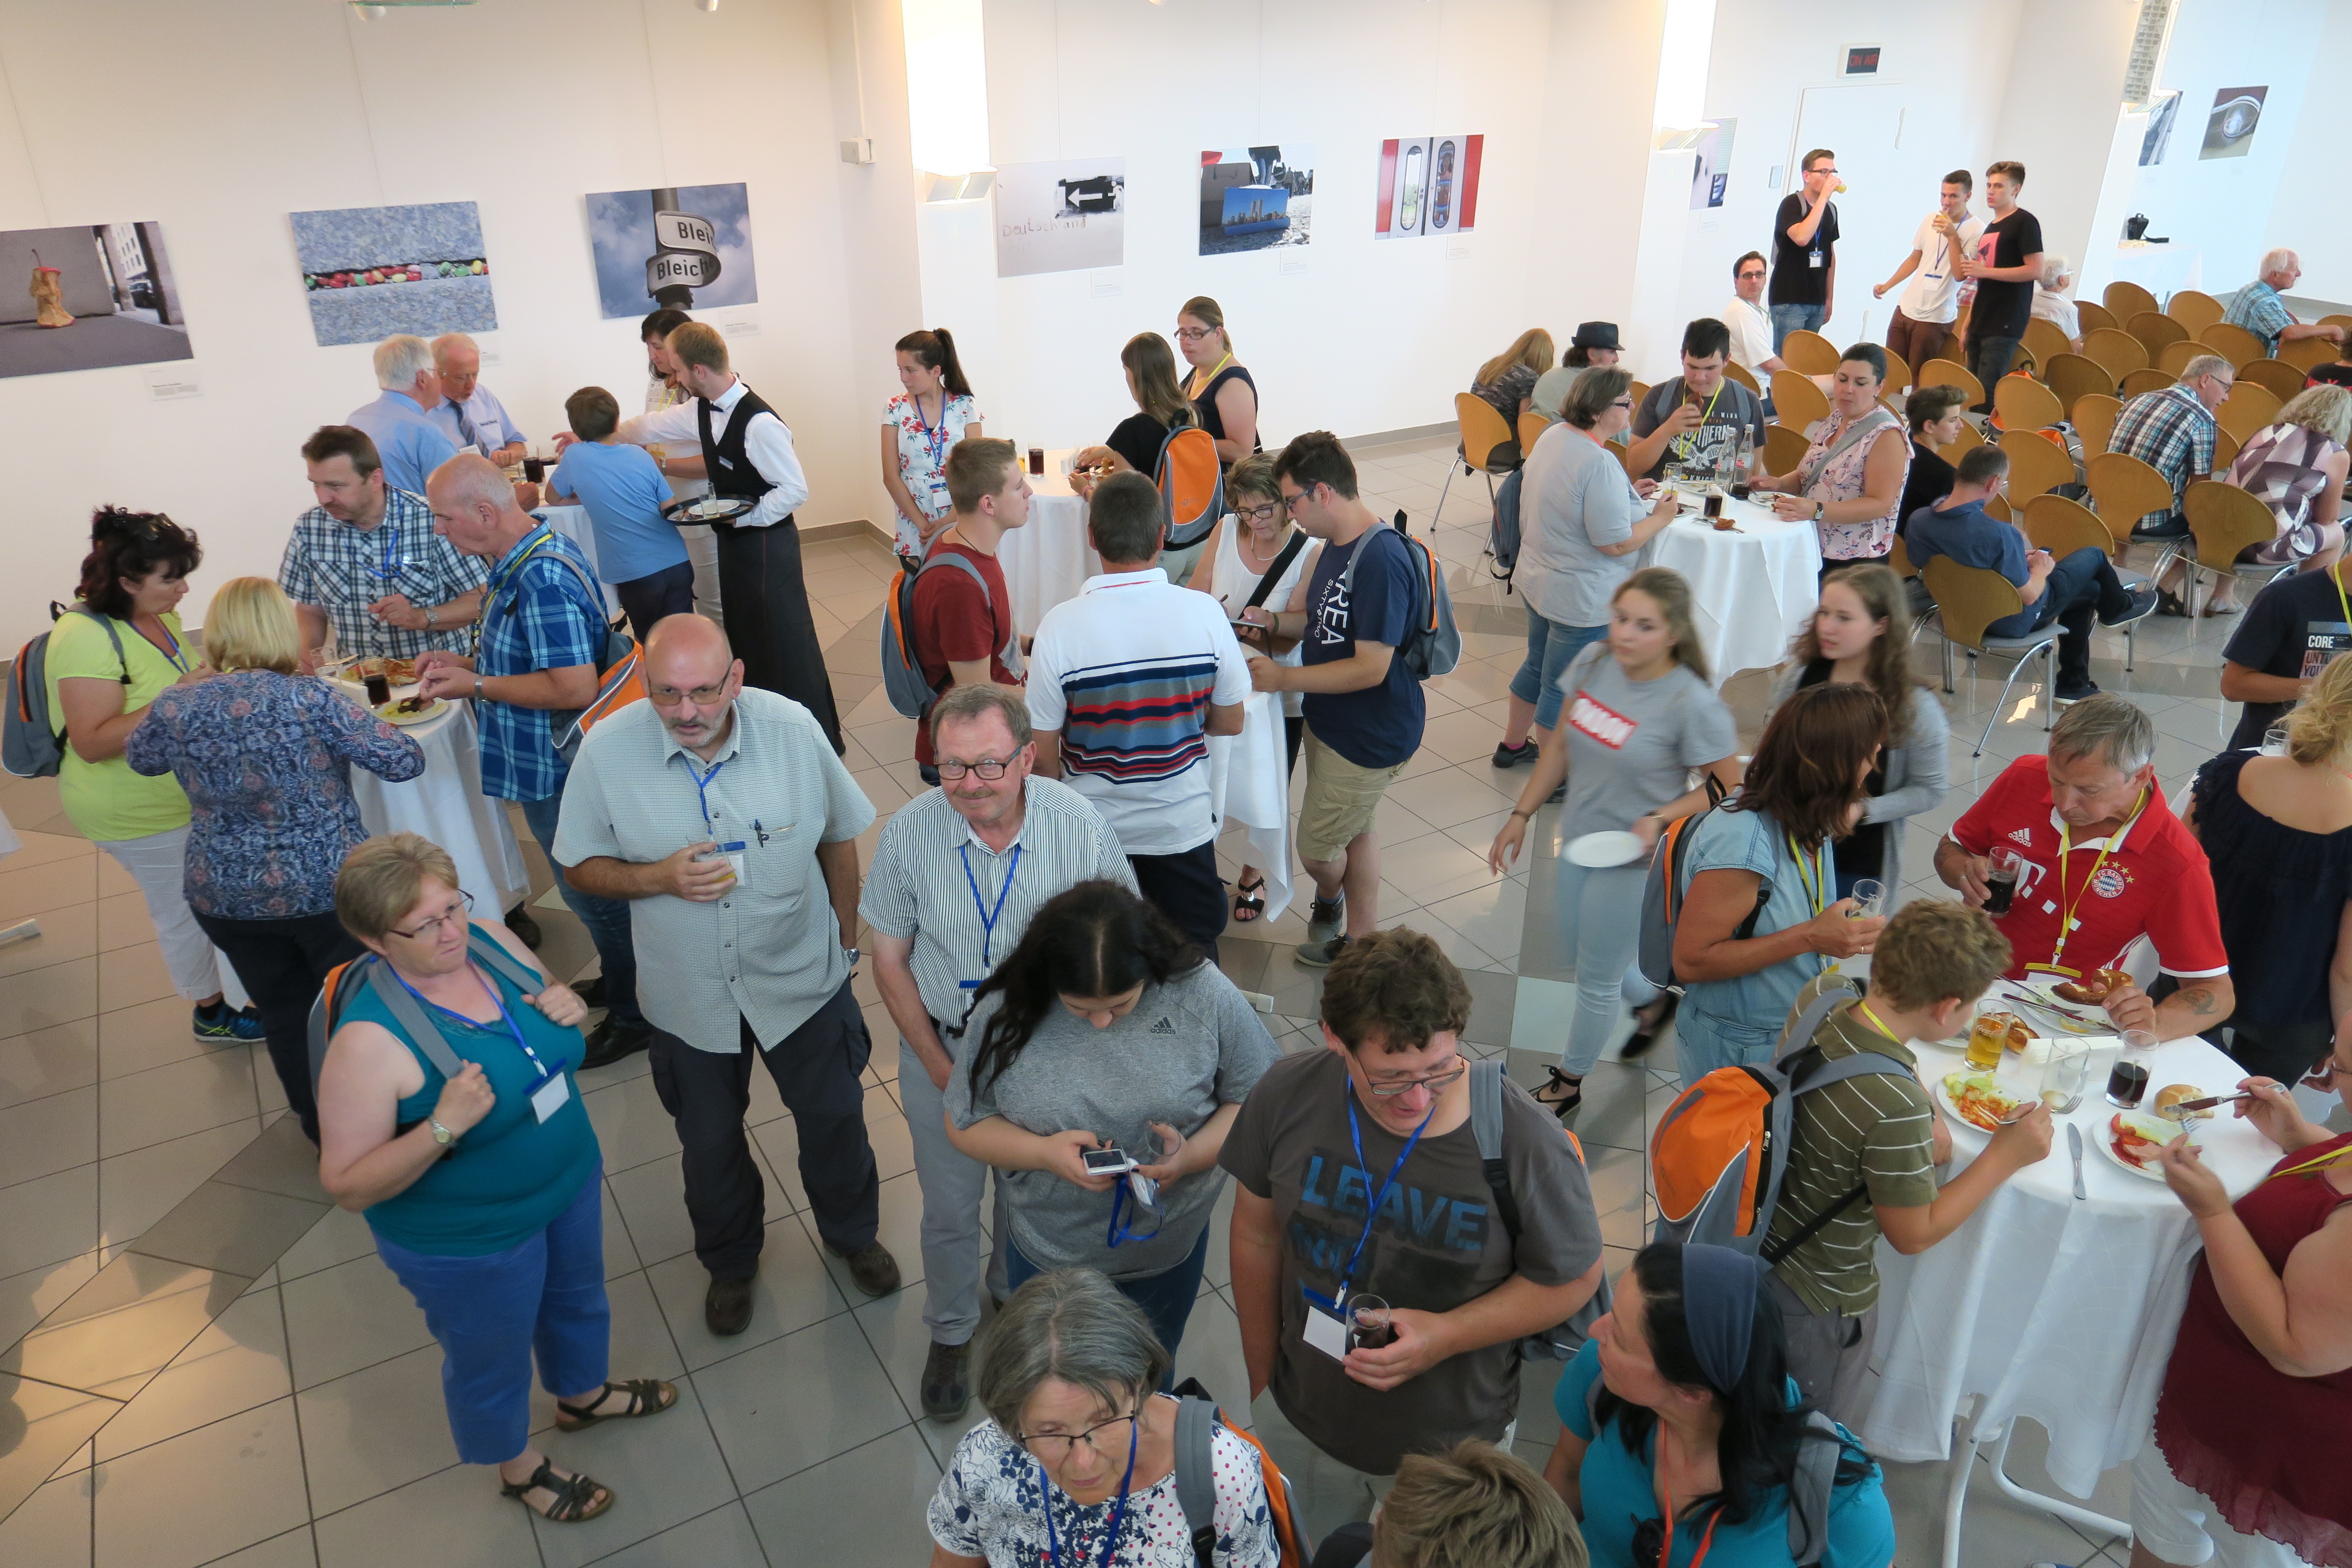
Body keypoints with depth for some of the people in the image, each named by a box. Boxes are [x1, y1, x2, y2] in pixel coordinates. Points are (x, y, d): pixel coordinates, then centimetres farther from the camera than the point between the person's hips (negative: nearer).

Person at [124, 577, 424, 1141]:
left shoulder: (175, 708, -6)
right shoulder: (308, 700, -19)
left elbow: (139, 758, 16)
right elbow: (405, 762, -17)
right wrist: (367, 724, 2)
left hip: (225, 900, 3)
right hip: (329, 890, -3)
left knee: (286, 1017, 20)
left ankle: (324, 1132, 35)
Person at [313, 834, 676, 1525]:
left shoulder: (492, 941, -15)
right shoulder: (370, 1041, -32)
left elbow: (553, 1034, 4)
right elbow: (346, 1186, -25)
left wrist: (570, 1008, -20)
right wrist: (444, 1127, -39)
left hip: (571, 1182, 6)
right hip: (468, 1244, -6)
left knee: (578, 1297, 31)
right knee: (492, 1363, 22)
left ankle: (582, 1395, 62)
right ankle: (519, 1466, 52)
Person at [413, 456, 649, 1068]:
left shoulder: (543, 577, -28)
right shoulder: (526, 554, 5)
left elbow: (575, 687, -32)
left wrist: (477, 686, -22)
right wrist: (469, 661, 3)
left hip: (559, 773, -10)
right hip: (552, 764, 10)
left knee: (594, 894, 7)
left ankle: (634, 1016, 24)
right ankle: (622, 980, 43)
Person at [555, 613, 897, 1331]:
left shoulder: (793, 728, -20)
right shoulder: (607, 750, -20)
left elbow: (839, 840, -5)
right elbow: (580, 867, -7)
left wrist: (847, 941, 4)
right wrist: (659, 879, -27)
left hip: (801, 977, 0)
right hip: (690, 995, 1)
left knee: (834, 1118, 20)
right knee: (710, 1143, 22)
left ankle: (852, 1232, 51)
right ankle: (731, 1261, 52)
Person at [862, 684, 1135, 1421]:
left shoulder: (1081, 827, -24)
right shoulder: (910, 832, -22)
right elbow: (890, 958, -8)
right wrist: (941, 1069, -9)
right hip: (942, 1049, 0)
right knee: (949, 1208, 17)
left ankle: (1016, 1293, 55)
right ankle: (951, 1331, 46)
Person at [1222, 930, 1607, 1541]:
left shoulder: (1526, 1142, -27)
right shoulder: (1286, 1097, -20)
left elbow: (1573, 1279, -11)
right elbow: (1257, 1236, -4)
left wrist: (1446, 1336, -24)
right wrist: (1261, 1379, 6)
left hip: (1452, 1447, -2)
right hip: (1300, 1422, 2)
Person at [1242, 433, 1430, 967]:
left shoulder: (1381, 562, -29)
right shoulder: (1338, 544, 3)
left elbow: (1371, 667, -29)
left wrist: (1283, 678, -25)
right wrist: (1273, 622, 0)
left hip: (1370, 736, -9)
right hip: (1331, 720, 9)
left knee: (1317, 846, 9)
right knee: (1354, 831, 21)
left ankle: (1329, 899, 42)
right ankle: (1359, 941, 38)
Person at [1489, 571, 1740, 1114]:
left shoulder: (1692, 704, -24)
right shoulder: (1592, 665, -8)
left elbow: (1727, 786, -14)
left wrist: (1661, 819, -26)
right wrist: (1521, 814, 6)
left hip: (1635, 861, -6)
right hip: (1580, 840, 6)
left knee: (1596, 979, 11)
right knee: (1577, 946, 25)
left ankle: (1568, 1084, 35)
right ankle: (1652, 1000, 56)